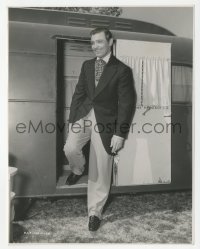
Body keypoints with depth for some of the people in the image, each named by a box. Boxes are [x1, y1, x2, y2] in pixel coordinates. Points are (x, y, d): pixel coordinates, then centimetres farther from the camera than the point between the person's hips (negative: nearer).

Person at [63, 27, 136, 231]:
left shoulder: (122, 70, -7)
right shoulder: (87, 65, 9)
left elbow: (127, 104, -10)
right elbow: (79, 93, 11)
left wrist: (120, 134, -13)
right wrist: (72, 119, 4)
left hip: (105, 119, -4)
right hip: (83, 114, 4)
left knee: (100, 170, 3)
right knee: (70, 149, -18)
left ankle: (95, 212, 24)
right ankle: (78, 169, 22)